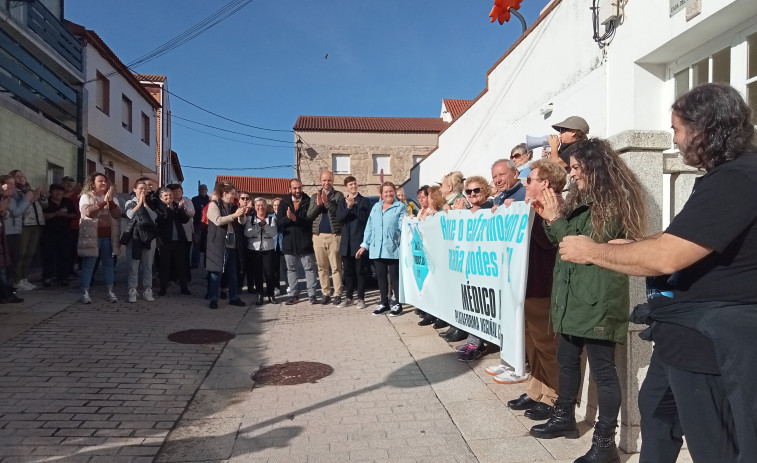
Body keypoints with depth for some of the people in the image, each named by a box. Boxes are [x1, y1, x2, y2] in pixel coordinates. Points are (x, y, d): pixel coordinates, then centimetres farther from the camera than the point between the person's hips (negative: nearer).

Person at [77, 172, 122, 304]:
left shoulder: (111, 197, 12)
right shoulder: (86, 197, 0)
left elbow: (117, 214, -3)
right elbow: (88, 212, -20)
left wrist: (110, 201, -17)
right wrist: (104, 202, -27)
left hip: (108, 237, 4)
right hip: (92, 236, -4)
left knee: (109, 264, 7)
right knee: (88, 264, -1)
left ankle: (110, 292, 14)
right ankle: (85, 293, 5)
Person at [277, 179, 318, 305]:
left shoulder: (308, 202, -3)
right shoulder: (284, 202, 6)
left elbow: (311, 220, -12)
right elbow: (279, 221, -1)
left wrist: (296, 219, -22)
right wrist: (288, 218, -21)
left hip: (305, 242, -3)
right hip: (289, 242, 3)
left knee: (310, 268, 2)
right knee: (291, 269, 10)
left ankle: (312, 295, 9)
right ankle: (294, 295, 19)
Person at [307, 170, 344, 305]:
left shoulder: (338, 195, 3)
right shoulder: (315, 196, 14)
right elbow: (309, 215, 5)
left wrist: (327, 203, -17)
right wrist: (318, 204, -11)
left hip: (334, 235, -4)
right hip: (318, 235, 4)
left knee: (336, 267, -3)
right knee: (322, 267, 7)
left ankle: (337, 294, 1)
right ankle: (326, 293, 15)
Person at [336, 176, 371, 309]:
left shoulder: (364, 201, 2)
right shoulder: (342, 202, 12)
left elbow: (364, 217, -10)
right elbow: (339, 218, -2)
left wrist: (353, 206, -15)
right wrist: (348, 207, -16)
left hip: (359, 240, -3)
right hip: (346, 241, 3)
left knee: (360, 271, 1)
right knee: (348, 271, 9)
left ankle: (361, 298, 8)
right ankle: (348, 297, 19)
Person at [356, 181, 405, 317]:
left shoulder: (400, 207, 0)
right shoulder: (376, 207, 16)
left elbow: (402, 227, -10)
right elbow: (369, 227, 16)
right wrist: (364, 245, 13)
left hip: (393, 249, -5)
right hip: (377, 249, 5)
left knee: (394, 277, -1)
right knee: (381, 277, 11)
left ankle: (397, 304, 10)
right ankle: (384, 303, 22)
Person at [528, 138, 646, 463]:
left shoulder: (613, 202, -13)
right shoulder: (583, 199, 15)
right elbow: (562, 242, 18)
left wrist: (556, 219, -12)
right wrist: (548, 217, 4)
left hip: (597, 298, -10)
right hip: (574, 293, 10)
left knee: (602, 368, -4)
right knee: (567, 358, 18)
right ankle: (564, 418, 34)